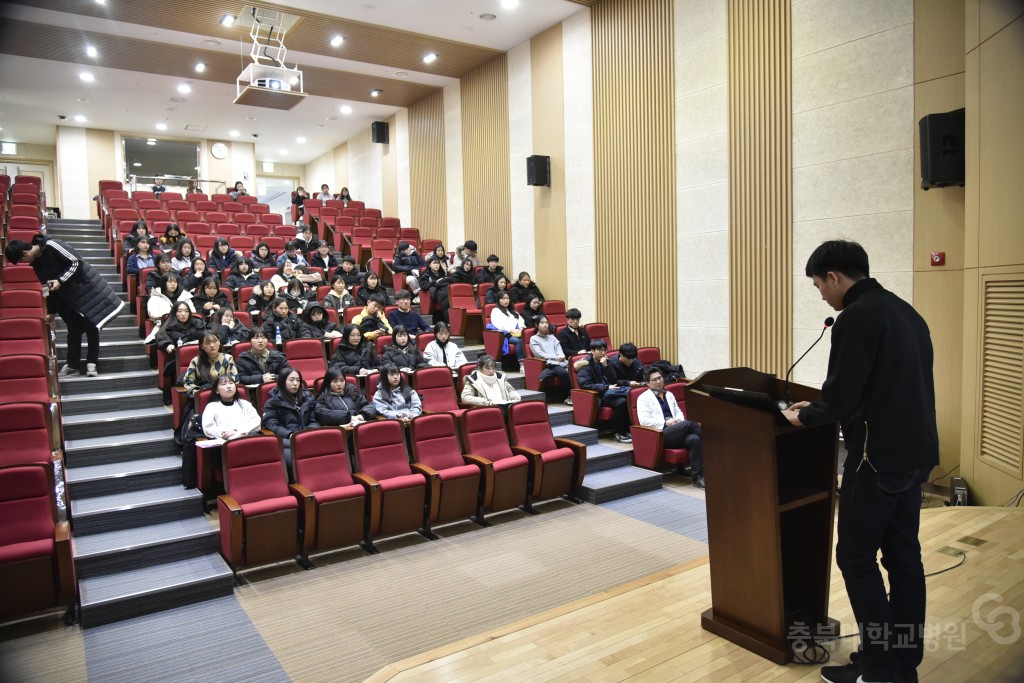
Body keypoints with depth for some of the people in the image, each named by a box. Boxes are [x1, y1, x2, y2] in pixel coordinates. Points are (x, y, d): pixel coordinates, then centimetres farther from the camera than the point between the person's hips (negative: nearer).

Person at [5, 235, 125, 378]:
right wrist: (51, 311, 15)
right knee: (73, 329, 6)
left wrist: (61, 280, -21)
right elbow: (47, 285, 13)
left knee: (91, 326, -4)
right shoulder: (36, 262, 5)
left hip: (84, 286, -7)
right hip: (67, 295, 7)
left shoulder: (51, 245, -19)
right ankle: (72, 365, 10)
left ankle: (91, 364, 2)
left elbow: (76, 262, -20)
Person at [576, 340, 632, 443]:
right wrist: (607, 387, -18)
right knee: (621, 402, -31)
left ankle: (628, 430, -13)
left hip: (609, 392, 6)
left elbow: (613, 380, 6)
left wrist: (605, 366, -8)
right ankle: (619, 434, -18)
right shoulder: (586, 365, -3)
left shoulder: (604, 361, 14)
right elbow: (585, 385, -15)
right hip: (597, 396, -6)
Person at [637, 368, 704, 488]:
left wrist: (679, 421, -2)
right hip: (660, 435, -5)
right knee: (689, 423, -31)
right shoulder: (644, 398, 4)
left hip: (677, 433, 6)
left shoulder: (669, 395, 24)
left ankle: (697, 476, -29)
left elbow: (678, 412, 24)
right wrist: (665, 422, -14)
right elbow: (643, 420, -8)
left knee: (695, 439, -30)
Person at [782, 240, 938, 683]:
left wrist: (803, 416, 0)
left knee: (856, 557, 2)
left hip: (877, 457, -9)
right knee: (904, 556, 15)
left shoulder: (856, 317, -16)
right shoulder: (906, 312, 14)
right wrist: (820, 408, 20)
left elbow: (842, 394, -19)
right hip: (915, 452, 9)